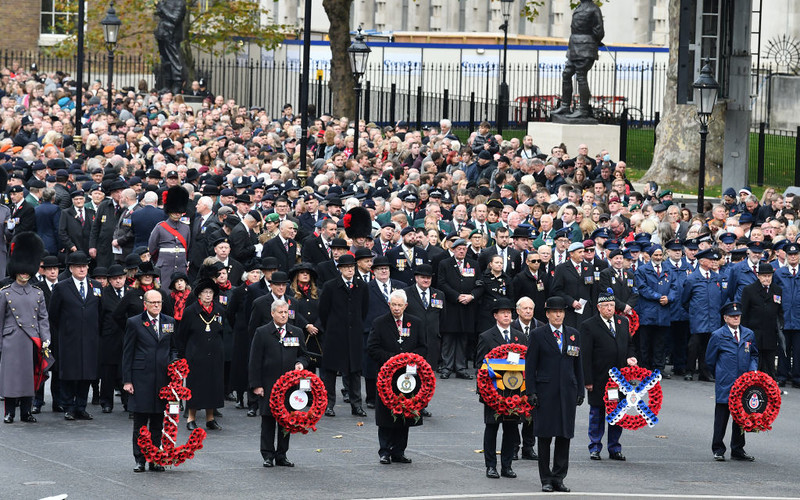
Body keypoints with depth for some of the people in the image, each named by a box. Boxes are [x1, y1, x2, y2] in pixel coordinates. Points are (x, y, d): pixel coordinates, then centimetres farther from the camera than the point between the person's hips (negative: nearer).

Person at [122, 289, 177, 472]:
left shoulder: (169, 322, 11)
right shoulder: (134, 323, 1)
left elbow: (173, 348, 21)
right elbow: (127, 353, 1)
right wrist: (126, 380, -4)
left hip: (163, 378, 3)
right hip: (141, 378, -3)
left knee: (158, 423, 6)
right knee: (140, 422, 1)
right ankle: (140, 459, 7)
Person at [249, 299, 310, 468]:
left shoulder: (297, 333, 11)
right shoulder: (262, 333, 1)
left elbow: (304, 355, 19)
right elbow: (255, 361, -1)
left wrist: (300, 364, -6)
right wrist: (256, 385, -7)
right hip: (268, 385, -3)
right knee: (268, 420, 0)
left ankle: (281, 455, 13)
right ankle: (268, 455, 7)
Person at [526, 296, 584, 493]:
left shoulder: (574, 335, 11)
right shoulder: (538, 335, 1)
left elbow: (578, 365, 15)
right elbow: (530, 366, 0)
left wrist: (580, 391, 10)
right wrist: (531, 392, -7)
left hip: (567, 392, 3)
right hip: (545, 393, -3)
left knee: (565, 435, 2)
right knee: (545, 436, 0)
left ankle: (558, 477, 9)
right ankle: (546, 479, 6)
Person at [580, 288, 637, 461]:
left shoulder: (623, 322, 10)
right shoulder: (589, 326, -6)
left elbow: (629, 344, 23)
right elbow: (585, 355, -9)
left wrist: (629, 357, 0)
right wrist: (588, 380, -13)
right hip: (599, 379, -4)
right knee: (597, 414, 5)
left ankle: (614, 448, 17)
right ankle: (595, 448, 16)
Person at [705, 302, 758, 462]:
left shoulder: (749, 334, 9)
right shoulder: (717, 336, -2)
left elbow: (754, 355, 19)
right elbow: (710, 361, 6)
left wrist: (753, 370, 1)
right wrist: (721, 376, 9)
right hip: (724, 386, -4)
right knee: (721, 417, 0)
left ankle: (737, 450, 16)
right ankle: (718, 450, 7)